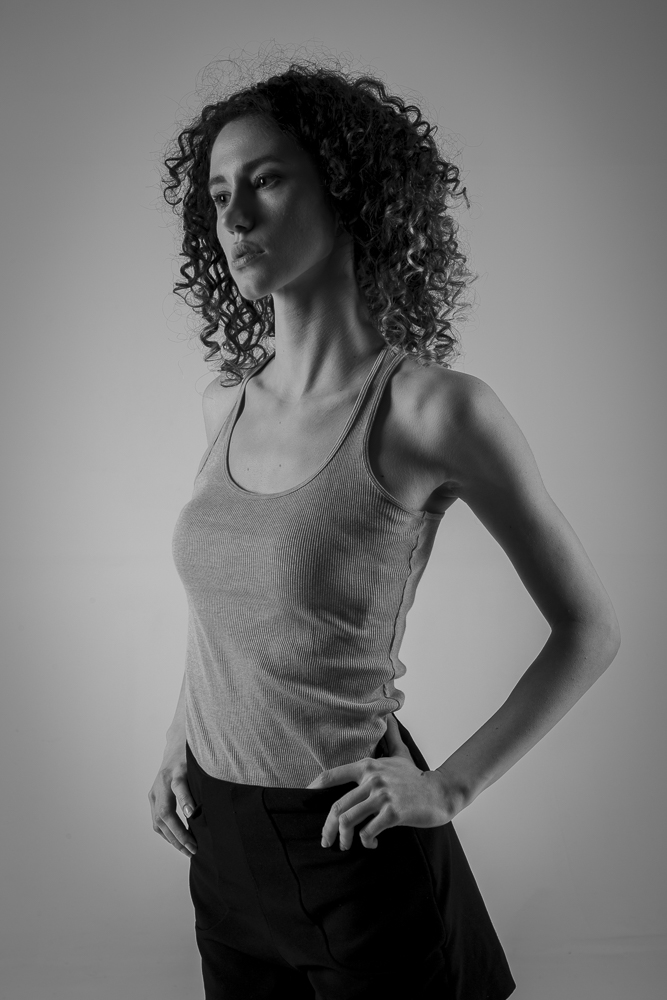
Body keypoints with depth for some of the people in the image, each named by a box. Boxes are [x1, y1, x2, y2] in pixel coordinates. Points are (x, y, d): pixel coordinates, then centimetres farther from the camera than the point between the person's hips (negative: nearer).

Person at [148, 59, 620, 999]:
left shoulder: (434, 408, -18)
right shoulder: (226, 402, -1)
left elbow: (590, 628, -9)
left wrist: (452, 786, -12)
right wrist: (179, 738, 6)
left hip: (349, 846, -5)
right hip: (219, 834, 6)